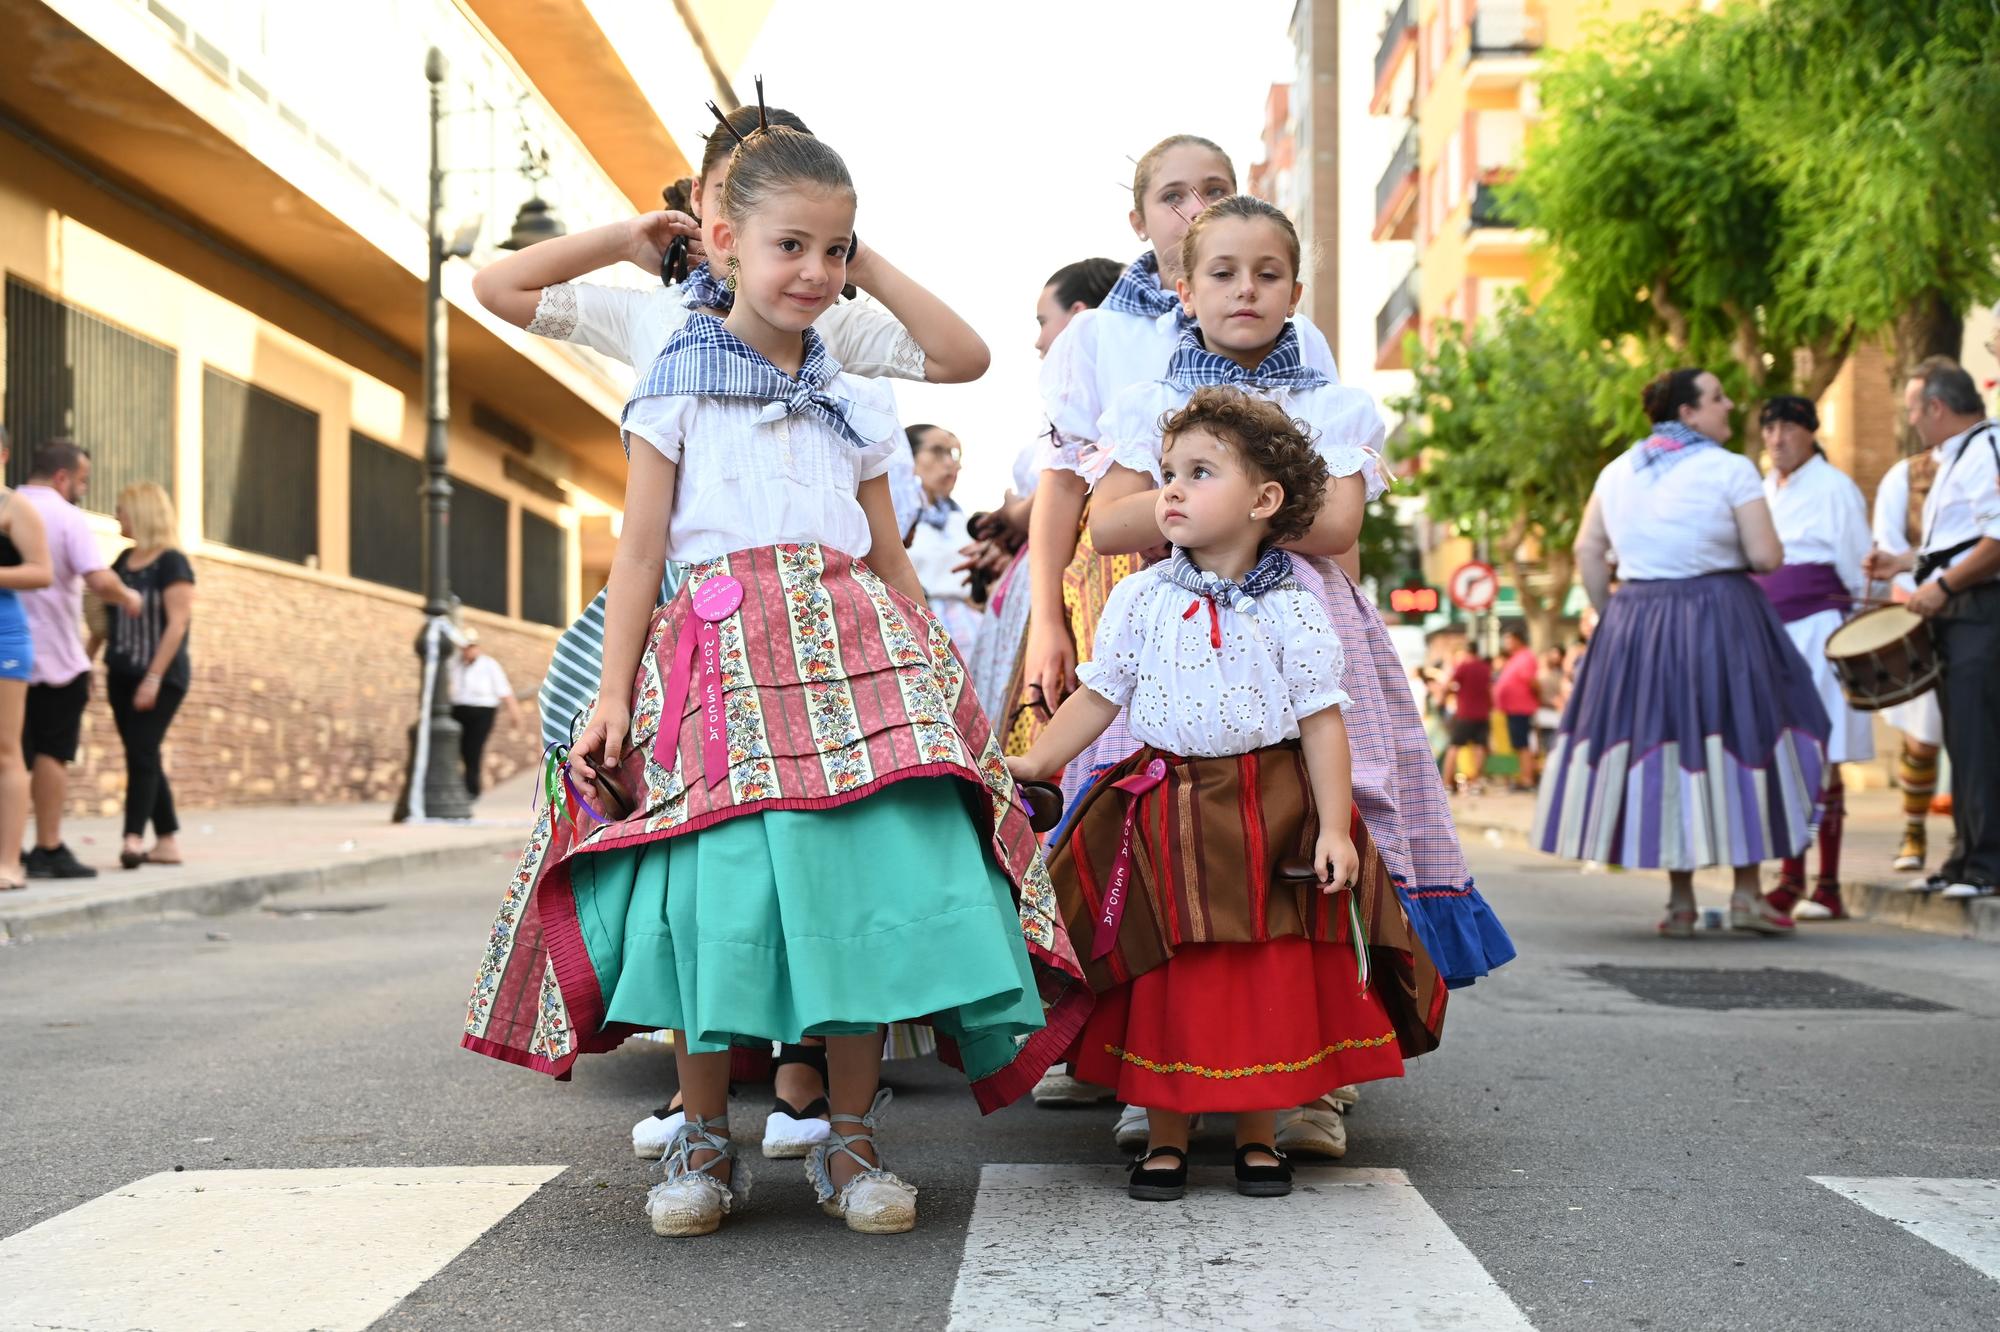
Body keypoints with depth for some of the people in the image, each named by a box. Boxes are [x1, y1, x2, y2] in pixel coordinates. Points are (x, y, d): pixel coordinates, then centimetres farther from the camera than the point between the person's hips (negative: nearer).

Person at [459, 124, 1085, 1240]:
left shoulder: (855, 406, 19)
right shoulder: (675, 387, 9)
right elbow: (641, 548, 5)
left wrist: (937, 679, 15)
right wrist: (613, 691, -2)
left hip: (856, 663, 3)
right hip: (720, 661, -2)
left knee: (867, 881, -8)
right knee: (714, 888, -9)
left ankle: (853, 1143, 5)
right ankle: (706, 1139, 9)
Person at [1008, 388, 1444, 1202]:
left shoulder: (1292, 610, -5)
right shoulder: (1139, 599, 2)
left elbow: (1322, 722, -4)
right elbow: (1099, 696, 7)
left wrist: (1333, 828, -10)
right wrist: (1031, 764, -1)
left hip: (1269, 813, -1)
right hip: (1166, 811, 1)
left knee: (1269, 979, 5)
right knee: (1167, 977, 5)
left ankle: (1259, 1136, 20)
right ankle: (1165, 1138, 17)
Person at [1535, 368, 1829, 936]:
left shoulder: (1617, 471, 8)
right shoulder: (1731, 469, -7)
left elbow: (1588, 551, 7)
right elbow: (1767, 557, -10)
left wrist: (1609, 612, 13)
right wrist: (1731, 549, 10)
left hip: (1635, 626, 5)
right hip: (1718, 617, -5)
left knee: (1662, 743, 9)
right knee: (1739, 741, 6)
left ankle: (1680, 903, 11)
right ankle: (1747, 893, 6)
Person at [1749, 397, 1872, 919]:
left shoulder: (1833, 488, -4)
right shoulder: (1766, 489, 15)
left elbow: (1860, 572, -4)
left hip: (1816, 630, -7)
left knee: (1819, 761, -6)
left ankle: (1828, 889, -2)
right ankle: (1790, 882, 11)